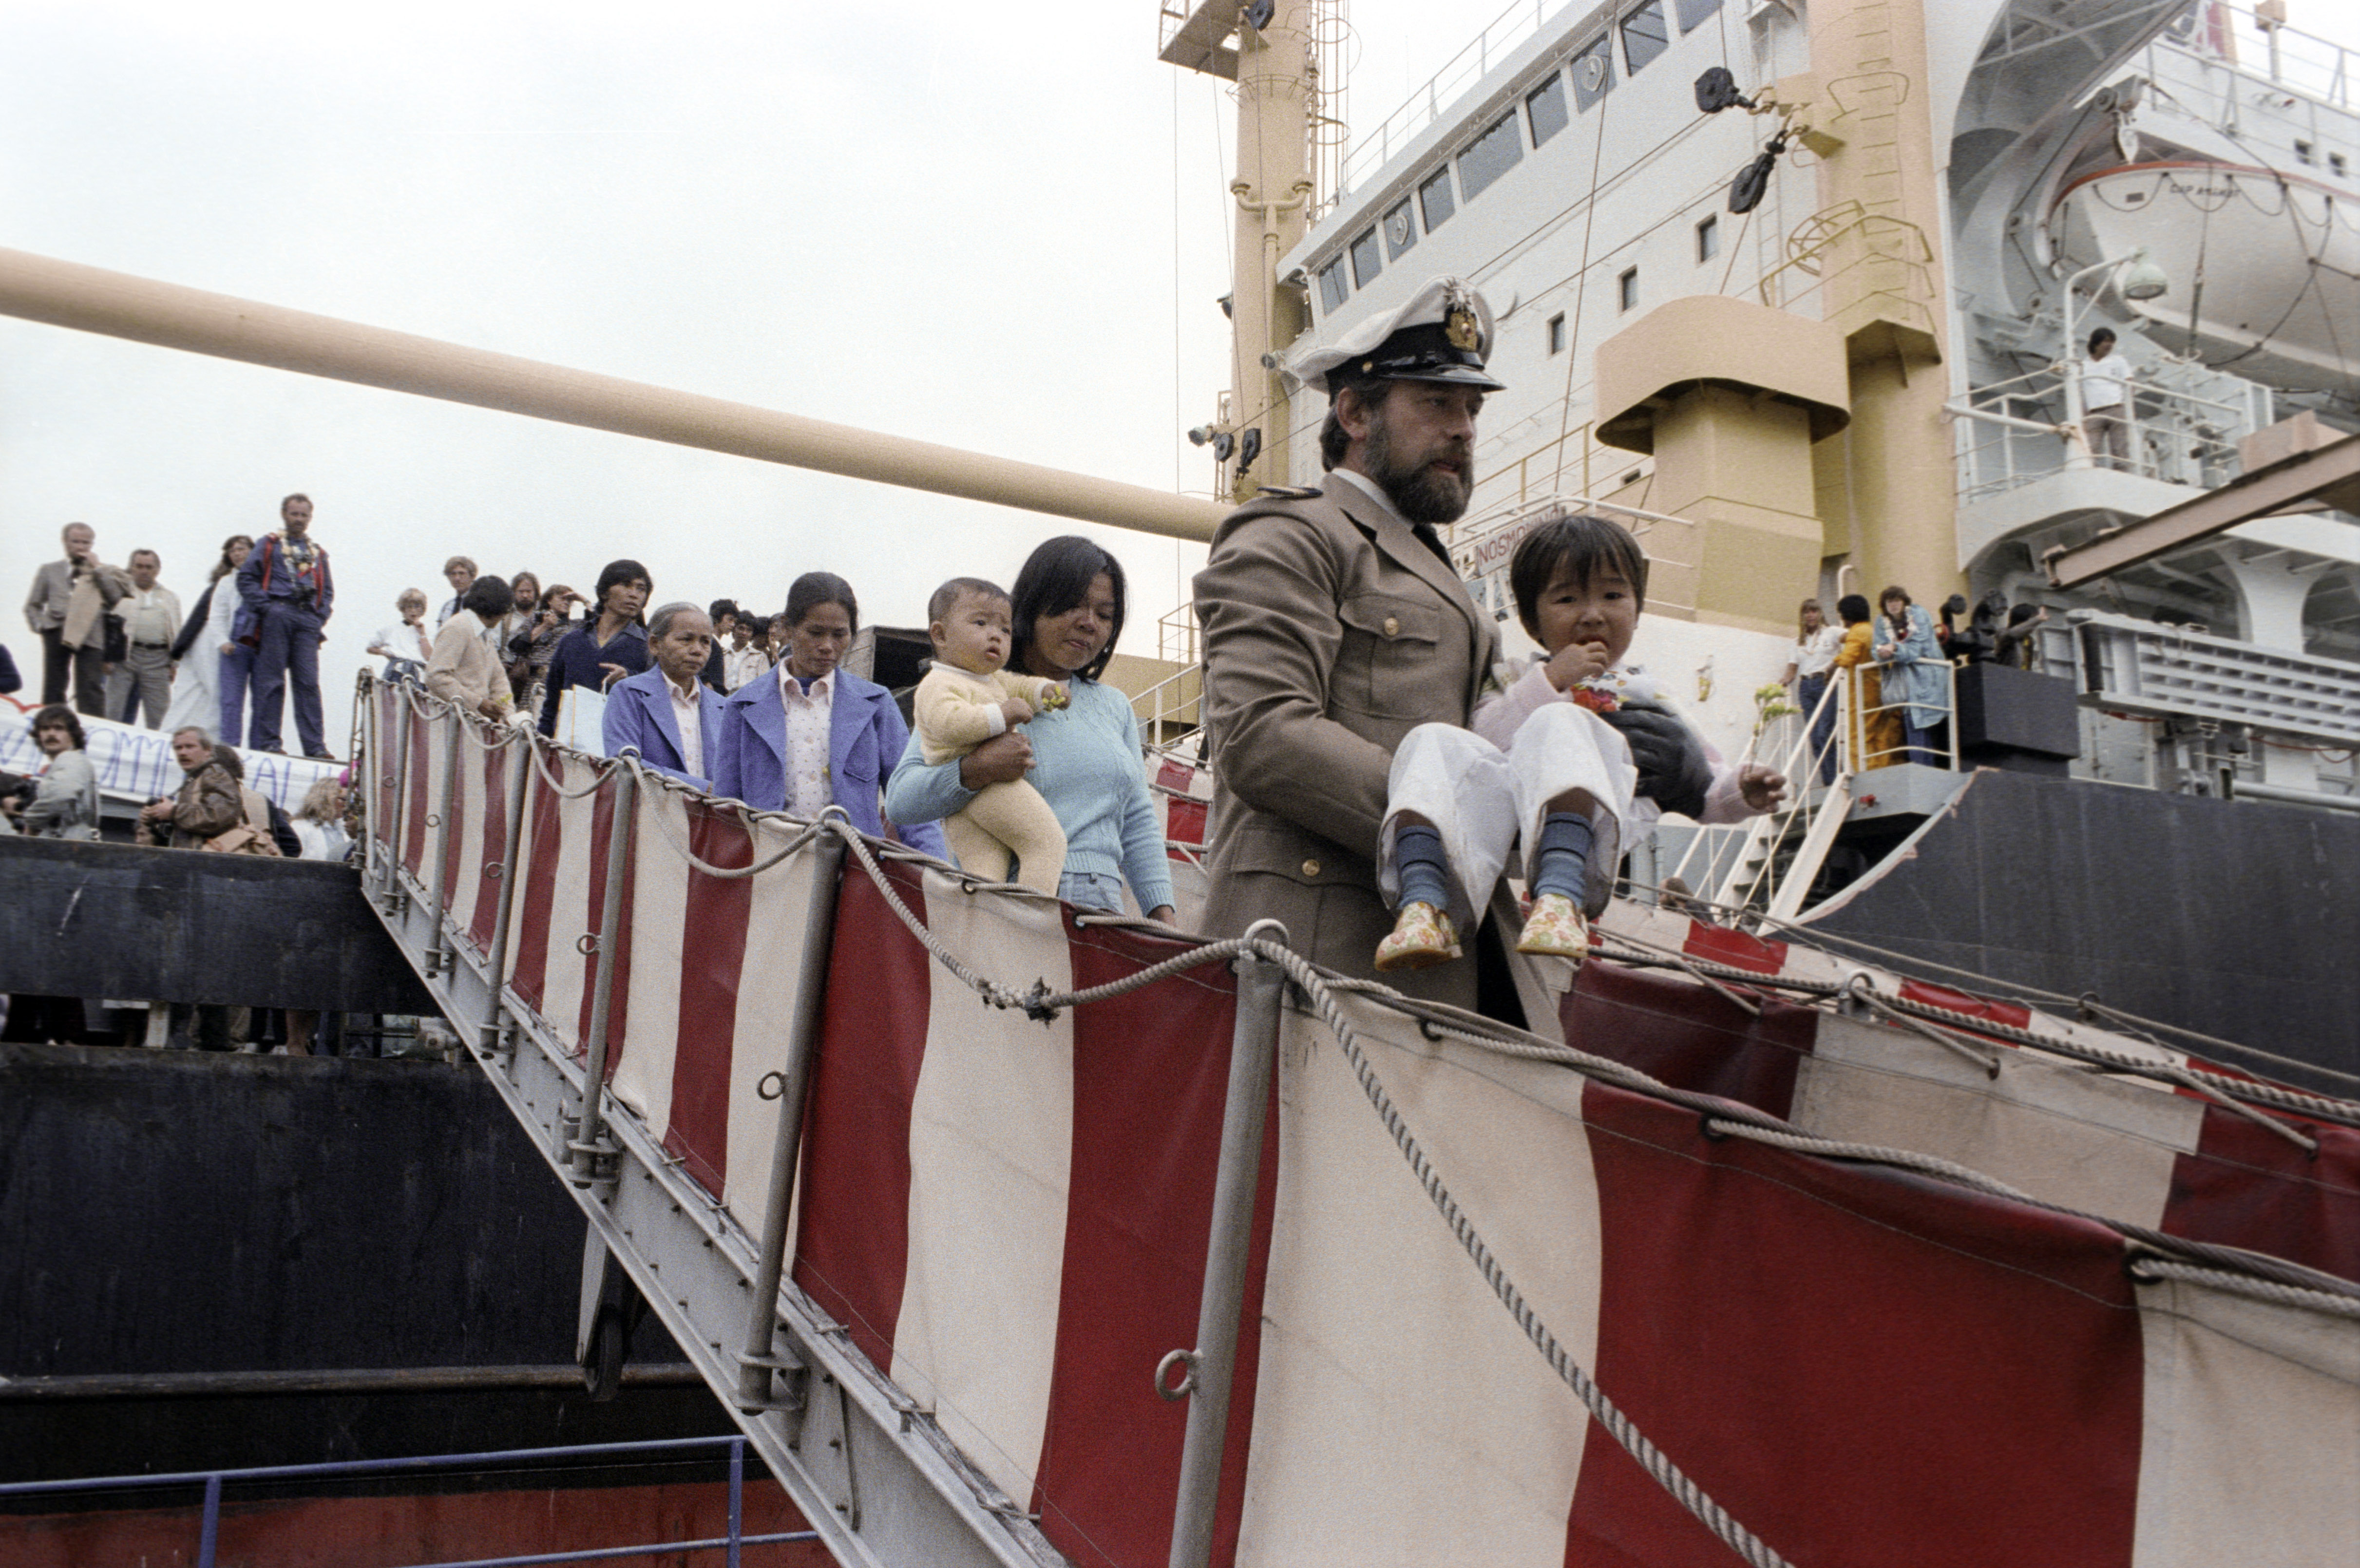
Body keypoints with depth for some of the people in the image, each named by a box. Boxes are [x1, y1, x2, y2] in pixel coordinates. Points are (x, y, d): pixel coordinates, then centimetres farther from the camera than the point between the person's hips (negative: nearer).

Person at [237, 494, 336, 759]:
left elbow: (327, 590, 23)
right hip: (277, 615, -3)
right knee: (271, 681, -5)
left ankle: (315, 745, -6)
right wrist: (265, 607, -8)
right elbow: (246, 578, 3)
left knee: (308, 683, -3)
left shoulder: (317, 554, 23)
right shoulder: (269, 545, 11)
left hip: (307, 620, 3)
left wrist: (321, 615, 6)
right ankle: (266, 742, -3)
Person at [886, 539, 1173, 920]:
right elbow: (900, 798, -1)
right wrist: (973, 771, -19)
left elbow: (1138, 826, 23)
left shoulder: (1115, 706, 24)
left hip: (1102, 906, 4)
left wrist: (1163, 915, 10)